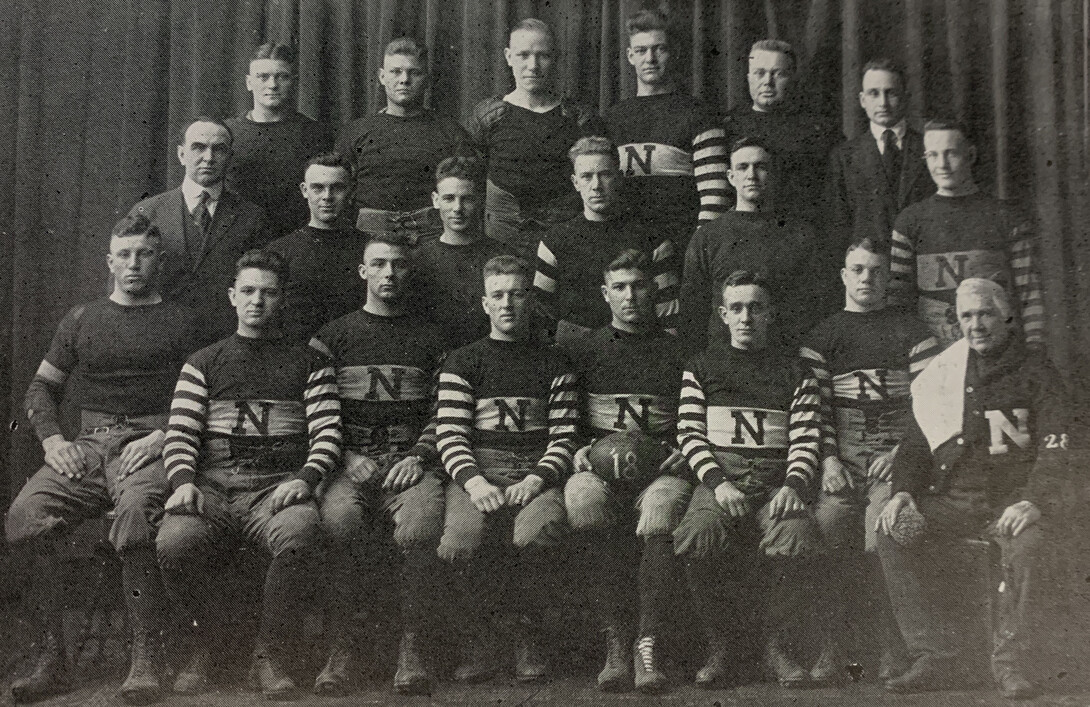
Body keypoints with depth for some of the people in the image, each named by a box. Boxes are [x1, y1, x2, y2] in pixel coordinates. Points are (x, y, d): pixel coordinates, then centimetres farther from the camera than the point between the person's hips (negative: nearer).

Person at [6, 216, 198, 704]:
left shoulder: (181, 323, 14)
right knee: (25, 518, -26)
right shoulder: (81, 320, 25)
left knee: (136, 512, -38)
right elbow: (41, 387, 25)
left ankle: (145, 661, -31)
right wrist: (52, 439, 6)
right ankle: (52, 660, -18)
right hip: (88, 443, 3)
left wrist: (162, 436, -10)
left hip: (149, 442, -3)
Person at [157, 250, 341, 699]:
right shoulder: (204, 363, 21)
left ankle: (269, 657, -18)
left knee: (301, 535, -37)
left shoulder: (309, 363, 18)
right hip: (213, 485, 1)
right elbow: (180, 434, 10)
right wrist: (183, 482, -10)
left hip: (278, 488, -1)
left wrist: (304, 479, -12)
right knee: (173, 543, -32)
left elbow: (327, 433, 7)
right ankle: (205, 645, -4)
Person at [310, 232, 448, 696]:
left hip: (411, 458, 0)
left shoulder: (430, 338, 19)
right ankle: (341, 648, -22)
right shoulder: (332, 336, 17)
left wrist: (420, 456, -5)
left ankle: (413, 649, -21)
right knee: (338, 526, -33)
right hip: (348, 458, 0)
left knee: (420, 532, -32)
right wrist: (345, 456, -5)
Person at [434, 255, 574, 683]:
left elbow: (564, 438, 8)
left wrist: (537, 479, -11)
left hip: (535, 473, 0)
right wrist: (474, 482, -16)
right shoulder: (463, 363, 15)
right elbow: (450, 436, 3)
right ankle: (477, 643, -9)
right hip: (476, 473, 0)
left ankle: (528, 639, -11)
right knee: (461, 542, -33)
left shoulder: (552, 363, 17)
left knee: (536, 533, -35)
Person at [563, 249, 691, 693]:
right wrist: (580, 450, 0)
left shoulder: (675, 350, 15)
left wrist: (683, 451, -3)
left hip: (661, 467, -1)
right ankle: (616, 644, -29)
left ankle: (648, 644, -28)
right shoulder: (584, 350, 17)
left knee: (660, 518, -37)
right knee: (584, 500, -36)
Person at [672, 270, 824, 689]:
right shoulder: (702, 367, 18)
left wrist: (794, 485, -11)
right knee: (698, 536, -34)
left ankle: (779, 647, -12)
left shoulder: (795, 373, 18)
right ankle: (722, 649, -16)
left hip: (777, 479, 0)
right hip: (720, 476, 0)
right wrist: (718, 482, -10)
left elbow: (806, 438, 9)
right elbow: (689, 433, 7)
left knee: (795, 540, -34)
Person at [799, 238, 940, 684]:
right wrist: (828, 460, -5)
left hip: (895, 457, -1)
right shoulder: (821, 337, 16)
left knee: (882, 536, -25)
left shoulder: (912, 334, 13)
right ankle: (830, 649, -19)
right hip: (841, 459, 1)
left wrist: (901, 452, -7)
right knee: (829, 527, -24)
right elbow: (813, 408, 9)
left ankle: (893, 648, -15)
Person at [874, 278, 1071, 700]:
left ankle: (1009, 662, -22)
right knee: (893, 535, -23)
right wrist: (902, 491, -1)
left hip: (1010, 500, -3)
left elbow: (1056, 448, -4)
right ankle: (937, 659, -20)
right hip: (948, 500, 4)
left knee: (1028, 542, -36)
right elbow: (915, 442, 18)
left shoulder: (1035, 375, 5)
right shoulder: (940, 374, 16)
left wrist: (1031, 501, -20)